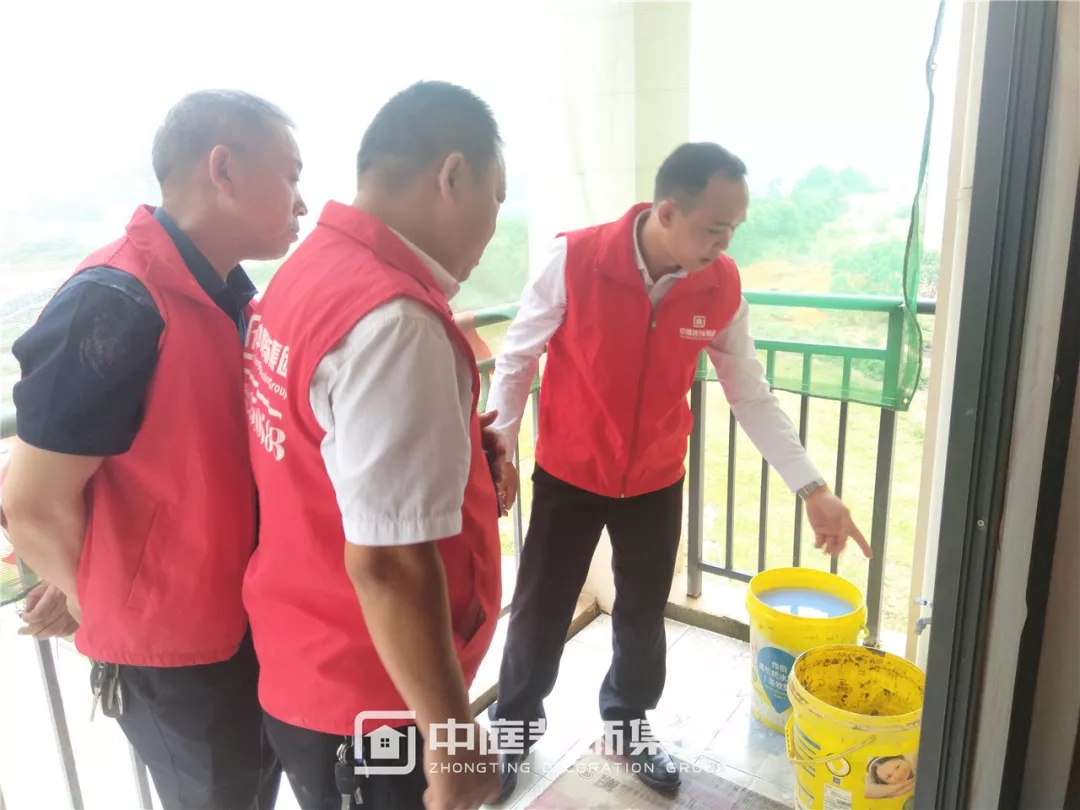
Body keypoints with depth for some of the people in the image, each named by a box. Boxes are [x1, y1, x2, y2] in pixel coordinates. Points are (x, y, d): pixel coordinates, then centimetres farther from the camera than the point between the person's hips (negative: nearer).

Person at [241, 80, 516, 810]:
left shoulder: (312, 268, 2)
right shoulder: (393, 321, -29)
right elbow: (386, 562, -28)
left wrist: (460, 454, 0)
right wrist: (451, 734, -16)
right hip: (369, 701, -8)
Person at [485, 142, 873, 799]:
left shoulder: (723, 287, -12)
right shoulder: (574, 260, -22)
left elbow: (752, 395, -3)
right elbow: (517, 359, -9)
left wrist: (812, 487, -8)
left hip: (657, 480, 3)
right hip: (567, 475, -2)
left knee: (644, 614, 18)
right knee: (541, 610, 11)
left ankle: (629, 721, 45)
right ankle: (512, 728, 37)